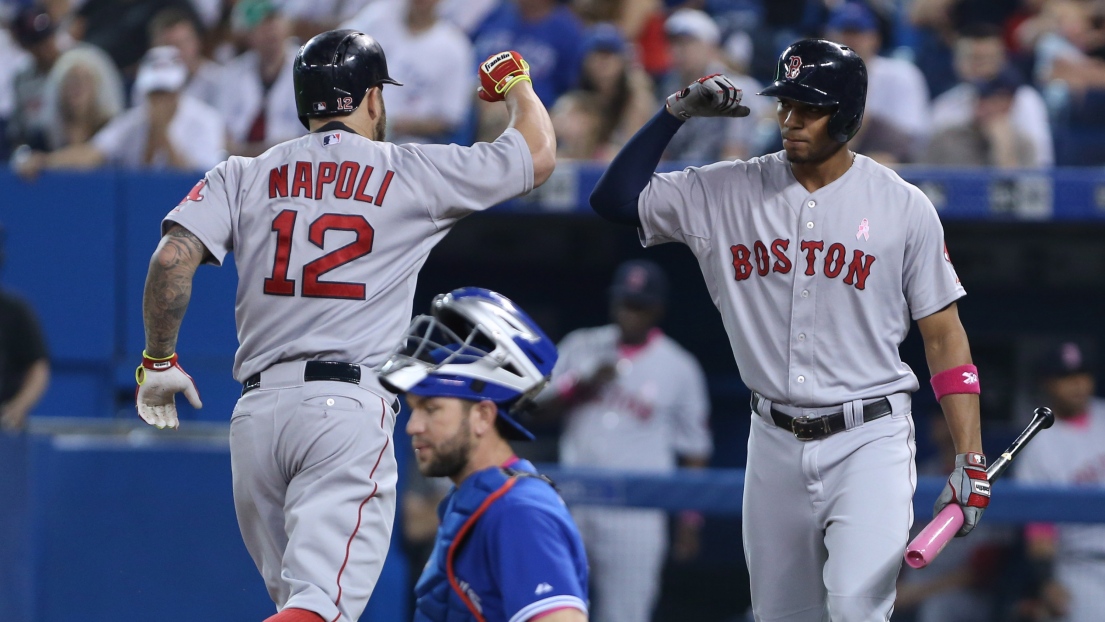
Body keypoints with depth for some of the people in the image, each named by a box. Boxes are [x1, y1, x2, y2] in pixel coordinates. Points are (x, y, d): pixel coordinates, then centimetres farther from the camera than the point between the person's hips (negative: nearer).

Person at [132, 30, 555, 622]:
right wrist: (515, 83, 38)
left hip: (257, 409, 4)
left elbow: (173, 257, -2)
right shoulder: (412, 173, 7)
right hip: (350, 406, -4)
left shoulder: (243, 175, 12)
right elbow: (538, 155, 18)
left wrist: (157, 361, 10)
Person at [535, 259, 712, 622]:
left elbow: (695, 450, 5)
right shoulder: (581, 346, 10)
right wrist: (584, 386, -12)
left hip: (636, 508, -3)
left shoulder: (680, 369, 3)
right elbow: (542, 407, 6)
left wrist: (690, 522, 0)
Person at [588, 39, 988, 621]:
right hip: (775, 443, 4)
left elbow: (944, 336, 0)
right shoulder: (728, 192, 3)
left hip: (868, 441, -4)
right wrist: (675, 113, -7)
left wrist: (970, 461, -7)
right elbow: (614, 198, 1)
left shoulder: (904, 207, -3)